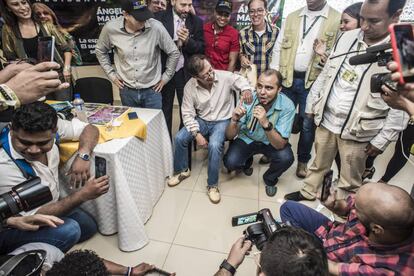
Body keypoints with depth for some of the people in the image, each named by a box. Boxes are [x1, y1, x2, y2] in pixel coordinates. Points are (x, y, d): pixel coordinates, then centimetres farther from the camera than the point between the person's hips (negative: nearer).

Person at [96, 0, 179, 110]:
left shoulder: (156, 27, -16)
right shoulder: (110, 28, -10)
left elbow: (174, 52, -3)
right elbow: (101, 51, 9)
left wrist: (166, 77, 1)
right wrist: (112, 75, 6)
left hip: (152, 90, -1)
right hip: (127, 90, 2)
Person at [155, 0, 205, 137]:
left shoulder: (196, 22, 0)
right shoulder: (159, 18, -6)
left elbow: (201, 49, -3)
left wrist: (188, 41, -20)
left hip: (186, 73, 1)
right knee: (164, 110, 11)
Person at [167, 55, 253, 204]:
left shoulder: (225, 76, -17)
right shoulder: (190, 87, -12)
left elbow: (241, 80, 0)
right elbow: (188, 113, -8)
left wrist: (246, 89, -27)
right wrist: (196, 134, -20)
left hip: (222, 121, -2)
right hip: (202, 120, 3)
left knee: (214, 145, -31)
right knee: (180, 138, -17)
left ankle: (212, 185, -10)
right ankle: (182, 170, 12)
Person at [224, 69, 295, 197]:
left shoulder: (287, 106, -27)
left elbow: (280, 145, -30)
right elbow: (229, 136, -21)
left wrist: (266, 124, -47)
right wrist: (234, 120, -43)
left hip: (272, 142, 0)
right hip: (247, 138, 1)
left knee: (286, 158, -29)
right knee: (230, 162, -22)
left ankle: (270, 179, 6)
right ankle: (247, 161, 16)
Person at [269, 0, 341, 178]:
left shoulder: (338, 20, 0)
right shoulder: (291, 17, 10)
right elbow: (278, 47, 7)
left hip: (313, 82, -2)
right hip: (287, 78, 3)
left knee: (307, 124, 8)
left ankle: (303, 160, 27)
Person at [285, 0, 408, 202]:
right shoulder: (347, 37, 1)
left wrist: (382, 140, -10)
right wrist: (312, 104, 11)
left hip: (357, 131, -4)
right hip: (326, 120, 4)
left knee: (349, 181, 14)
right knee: (319, 164, 24)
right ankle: (307, 192, 46)